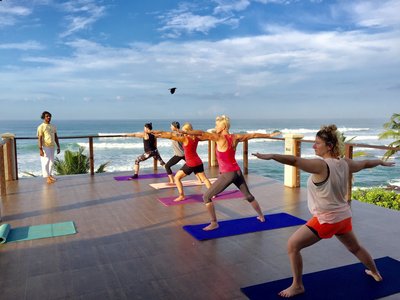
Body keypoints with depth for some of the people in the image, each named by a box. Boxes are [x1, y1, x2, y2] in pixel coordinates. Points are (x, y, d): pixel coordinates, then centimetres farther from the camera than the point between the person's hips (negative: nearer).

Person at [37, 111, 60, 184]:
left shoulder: (53, 127, 13)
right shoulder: (41, 127, -7)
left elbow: (56, 137, 17)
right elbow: (39, 138, -12)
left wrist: (58, 146, 13)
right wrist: (40, 149, -19)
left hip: (52, 146, 6)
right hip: (45, 147, -6)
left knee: (51, 161, 11)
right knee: (46, 162, -7)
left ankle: (50, 175, 23)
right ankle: (47, 178, -6)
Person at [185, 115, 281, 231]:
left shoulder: (220, 138, -15)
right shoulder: (235, 137, 2)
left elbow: (202, 133, -21)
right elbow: (253, 135, 11)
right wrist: (269, 135, 22)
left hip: (227, 174, -7)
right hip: (237, 172, 7)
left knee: (206, 197, 3)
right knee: (249, 196, 26)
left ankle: (214, 223, 4)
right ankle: (261, 216, 42)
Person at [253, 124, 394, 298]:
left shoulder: (321, 165, -24)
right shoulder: (346, 163, 0)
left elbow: (295, 161, -39)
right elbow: (365, 163, 19)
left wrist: (271, 156, -47)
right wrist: (382, 162, 38)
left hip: (326, 219, -8)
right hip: (344, 216, 9)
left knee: (292, 245, 0)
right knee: (355, 247, 33)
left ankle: (297, 286, 8)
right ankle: (375, 273, 56)